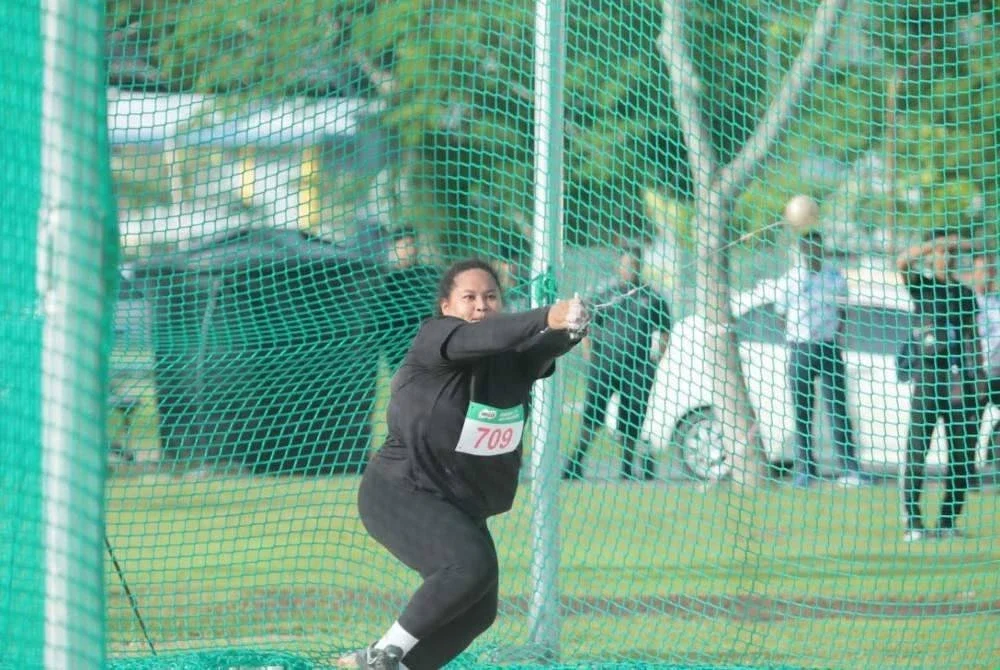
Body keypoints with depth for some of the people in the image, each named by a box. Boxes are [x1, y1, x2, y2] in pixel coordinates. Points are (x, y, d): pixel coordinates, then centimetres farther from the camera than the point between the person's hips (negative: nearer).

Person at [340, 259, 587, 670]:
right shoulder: (434, 339, -16)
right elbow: (483, 337, -37)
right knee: (471, 563, -29)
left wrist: (571, 327, -49)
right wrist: (547, 318, -54)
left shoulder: (516, 357, -2)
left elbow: (550, 345, -23)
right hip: (399, 493, -8)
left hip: (460, 507, 8)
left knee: (477, 612, 11)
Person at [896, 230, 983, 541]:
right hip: (928, 374, -4)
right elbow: (902, 262, -15)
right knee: (917, 449, -7)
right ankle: (912, 523, -7)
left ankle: (949, 521, 8)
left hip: (960, 379, 4)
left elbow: (973, 339, 16)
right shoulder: (921, 286, 4)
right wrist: (941, 242, -20)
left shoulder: (966, 294, 15)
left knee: (962, 452, 1)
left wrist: (978, 378, 9)